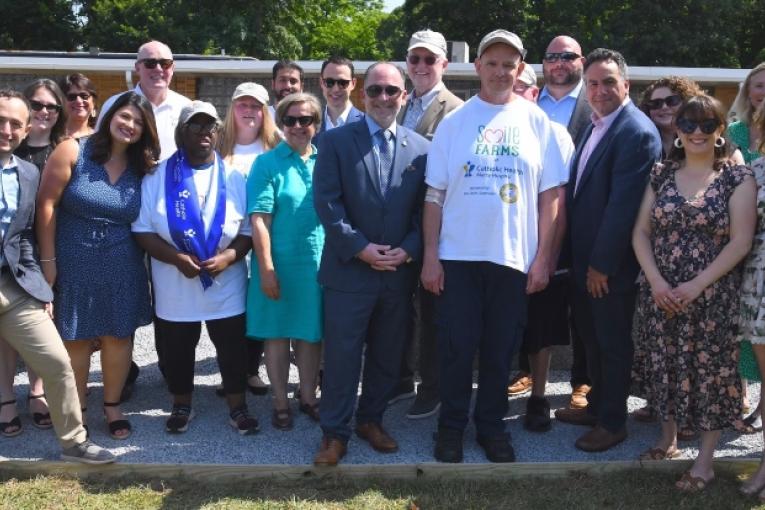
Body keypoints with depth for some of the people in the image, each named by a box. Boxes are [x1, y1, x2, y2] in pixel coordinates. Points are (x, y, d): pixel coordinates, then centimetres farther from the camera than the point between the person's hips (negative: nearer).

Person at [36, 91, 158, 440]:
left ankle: (112, 406, 26)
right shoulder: (72, 152, -7)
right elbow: (46, 204, -8)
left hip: (121, 267, 3)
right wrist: (48, 259, -10)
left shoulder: (143, 168, 3)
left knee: (117, 336, 8)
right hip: (73, 264, -2)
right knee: (75, 339, 8)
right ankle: (76, 410, 24)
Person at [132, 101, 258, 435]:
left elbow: (249, 230, 2)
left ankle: (237, 407, 23)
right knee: (177, 350, 11)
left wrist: (229, 256, -17)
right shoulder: (158, 176, -2)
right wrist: (176, 258, -18)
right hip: (175, 286, 0)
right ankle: (181, 406, 30)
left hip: (226, 285, 1)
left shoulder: (234, 178, 2)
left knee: (232, 347, 7)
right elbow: (142, 230, -4)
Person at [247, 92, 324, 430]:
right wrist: (266, 269, -16)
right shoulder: (268, 164, -5)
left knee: (310, 333, 14)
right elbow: (259, 220, -11)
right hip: (280, 264, -3)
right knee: (277, 334, 8)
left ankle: (308, 397, 29)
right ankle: (280, 404, 22)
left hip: (318, 264, 3)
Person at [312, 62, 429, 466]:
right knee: (341, 355, 2)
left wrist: (407, 250, -9)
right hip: (349, 270, -3)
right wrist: (360, 248, -14)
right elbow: (327, 203, -7)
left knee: (387, 355, 13)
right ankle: (335, 433, 14)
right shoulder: (335, 141, 0)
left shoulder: (421, 148, 7)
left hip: (399, 273, 3)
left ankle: (371, 420, 31)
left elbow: (425, 210, 5)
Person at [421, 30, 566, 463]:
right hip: (458, 256, 0)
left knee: (500, 350, 10)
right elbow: (435, 195, 2)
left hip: (514, 257, 1)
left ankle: (492, 425, 26)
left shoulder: (536, 122, 4)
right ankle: (452, 426, 21)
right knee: (457, 348, 5)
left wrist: (543, 257, -2)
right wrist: (430, 256, -3)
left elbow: (550, 196, 3)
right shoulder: (454, 122, 3)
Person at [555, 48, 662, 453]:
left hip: (611, 264, -8)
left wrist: (602, 264, -19)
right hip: (584, 258, 8)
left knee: (613, 343, 6)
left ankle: (612, 422, 21)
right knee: (592, 338, 20)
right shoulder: (595, 127, 11)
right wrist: (575, 255, 9)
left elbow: (623, 205, -21)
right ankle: (596, 405, 36)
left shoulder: (637, 132, -18)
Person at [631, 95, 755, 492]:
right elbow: (640, 232, 4)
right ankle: (668, 437, 31)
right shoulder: (661, 174, 7)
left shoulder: (738, 178, -3)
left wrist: (697, 285, -16)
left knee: (709, 370, 2)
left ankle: (704, 460, 13)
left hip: (712, 296, -3)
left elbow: (740, 242, -9)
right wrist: (655, 280, -10)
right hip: (660, 292, 3)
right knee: (665, 366, 12)